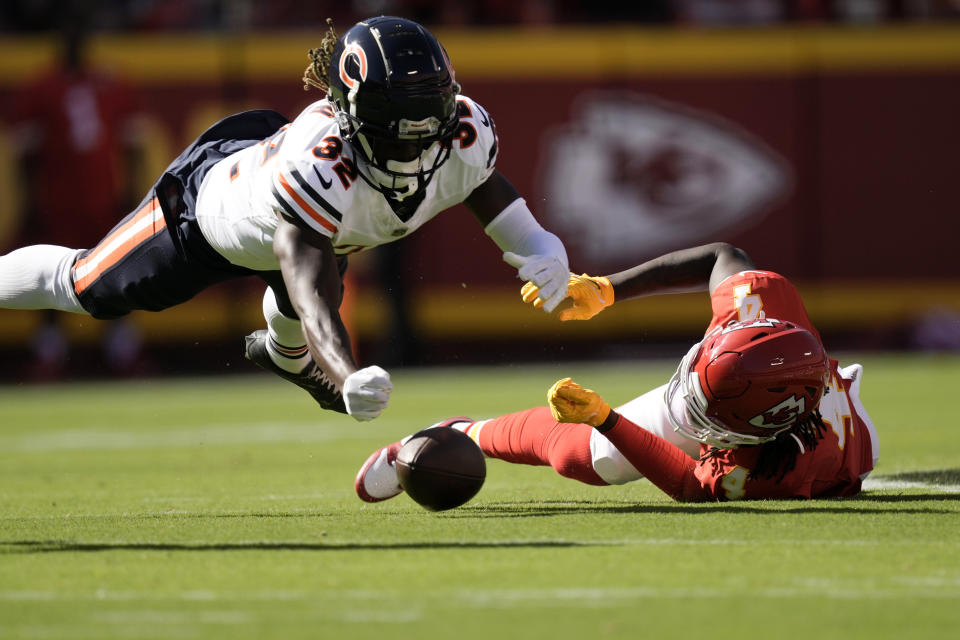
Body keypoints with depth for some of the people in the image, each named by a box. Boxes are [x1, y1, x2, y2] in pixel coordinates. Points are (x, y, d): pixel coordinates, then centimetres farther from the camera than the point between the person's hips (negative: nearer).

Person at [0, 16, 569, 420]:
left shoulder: (465, 134, -34)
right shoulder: (318, 167, -53)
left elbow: (483, 181, -9)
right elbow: (316, 302, -57)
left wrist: (536, 244, -27)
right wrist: (349, 379, -76)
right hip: (212, 196, -5)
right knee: (87, 288, 17)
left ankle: (284, 352, 70)